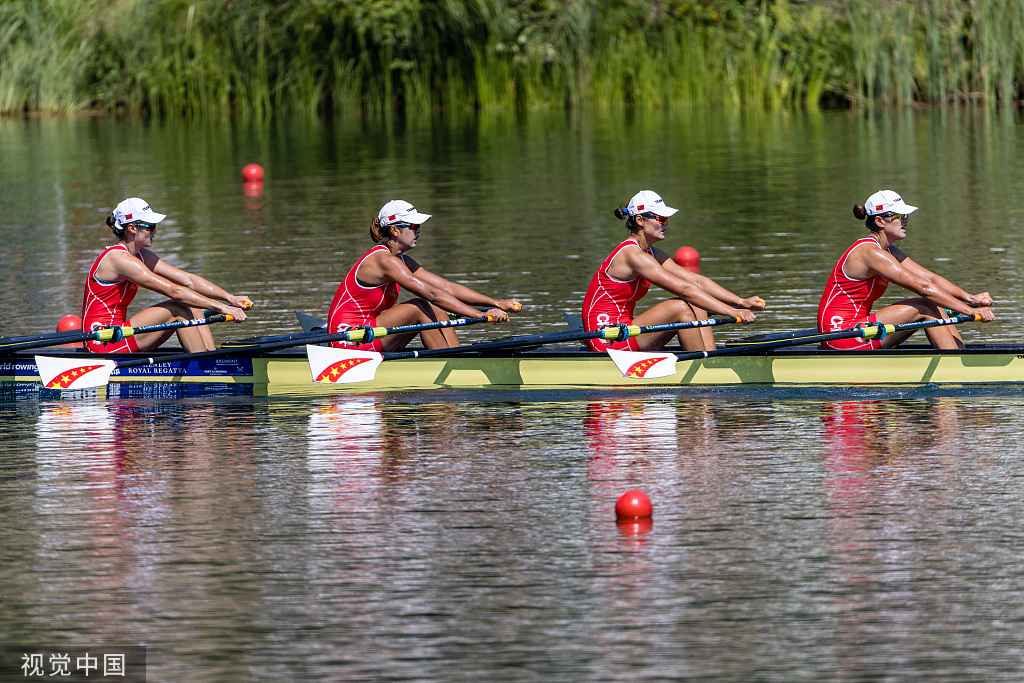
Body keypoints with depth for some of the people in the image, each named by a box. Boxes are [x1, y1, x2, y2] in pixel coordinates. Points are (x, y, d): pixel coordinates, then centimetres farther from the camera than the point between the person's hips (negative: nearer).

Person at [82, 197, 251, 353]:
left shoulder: (141, 257, 12)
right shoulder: (118, 259, -18)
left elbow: (188, 280, 9)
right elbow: (173, 290, -23)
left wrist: (230, 298, -2)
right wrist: (221, 307, -24)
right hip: (104, 344, -10)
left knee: (193, 309, 2)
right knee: (178, 310, -17)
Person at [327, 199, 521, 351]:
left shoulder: (402, 261, 11)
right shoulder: (383, 260, -19)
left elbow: (449, 288, 9)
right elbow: (431, 293, -25)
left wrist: (497, 303, 0)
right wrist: (481, 315, -27)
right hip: (347, 341, -10)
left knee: (436, 309, 1)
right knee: (419, 307, -20)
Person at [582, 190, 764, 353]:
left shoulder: (653, 254, 13)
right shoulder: (632, 255, -18)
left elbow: (697, 280, 9)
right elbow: (684, 288, -24)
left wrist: (741, 302, -2)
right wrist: (732, 312, -25)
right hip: (606, 342, -10)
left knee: (696, 307, 1)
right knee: (680, 308, -20)